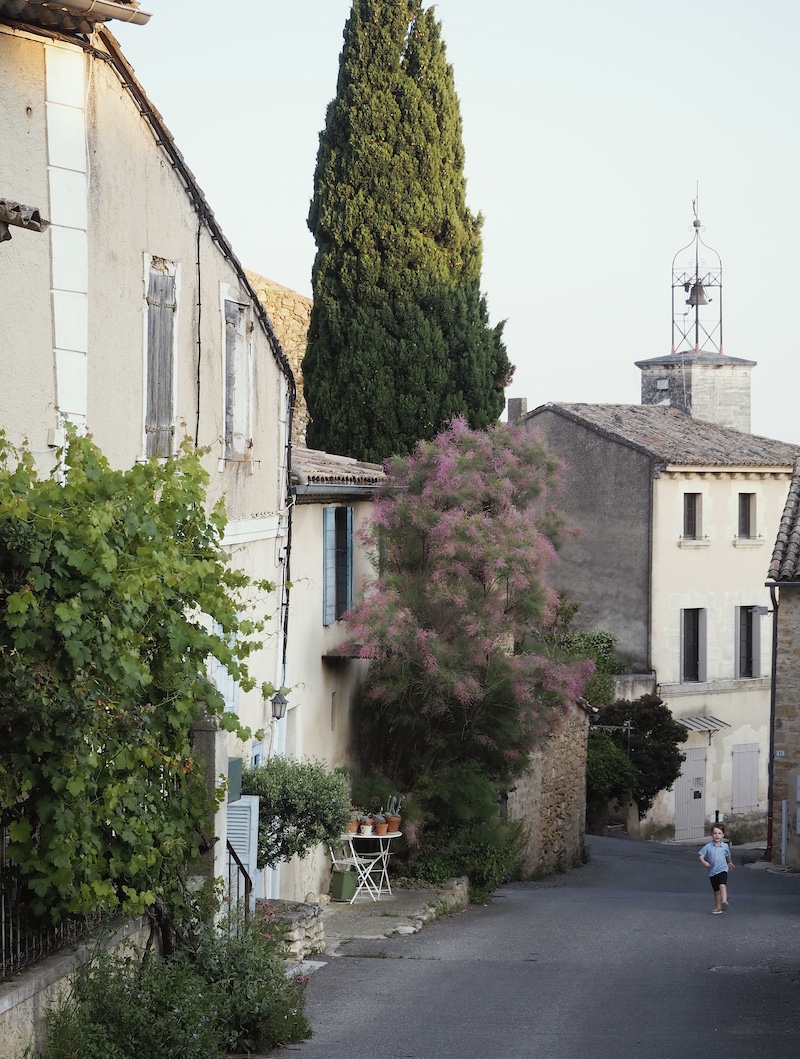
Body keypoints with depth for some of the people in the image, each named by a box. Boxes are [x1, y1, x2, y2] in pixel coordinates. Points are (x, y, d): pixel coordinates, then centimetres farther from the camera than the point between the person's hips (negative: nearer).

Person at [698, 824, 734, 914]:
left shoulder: (725, 846, 2)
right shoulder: (708, 846, -1)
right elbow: (701, 855, -1)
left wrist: (729, 863, 37)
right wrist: (704, 862, -21)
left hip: (722, 870, -2)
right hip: (712, 872, 2)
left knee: (722, 885, -27)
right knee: (716, 890, 11)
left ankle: (724, 901, -44)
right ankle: (718, 907, 22)